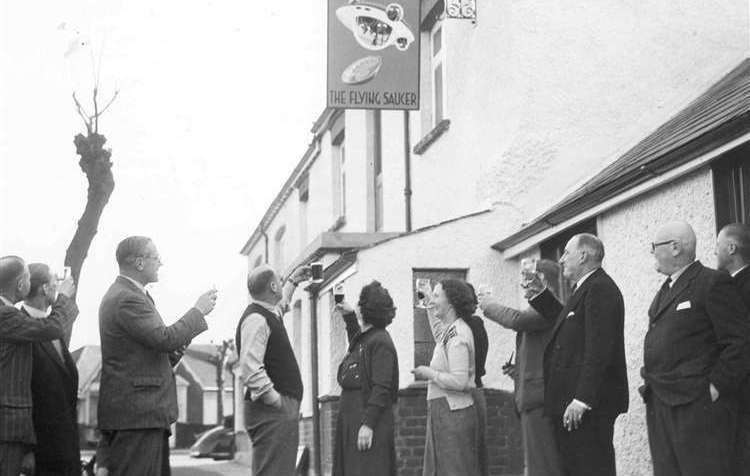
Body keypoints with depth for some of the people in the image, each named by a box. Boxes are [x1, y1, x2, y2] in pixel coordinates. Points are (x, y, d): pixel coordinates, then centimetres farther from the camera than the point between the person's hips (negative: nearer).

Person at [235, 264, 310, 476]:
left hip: (283, 412, 10)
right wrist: (277, 401, -20)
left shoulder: (269, 315, 17)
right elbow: (250, 370, -24)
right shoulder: (256, 319, -14)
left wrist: (292, 281, 54)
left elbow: (281, 302, 46)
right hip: (272, 412, -10)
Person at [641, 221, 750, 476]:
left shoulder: (713, 283, -7)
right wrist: (650, 378, 12)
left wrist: (715, 388, -16)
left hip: (697, 406, -8)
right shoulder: (665, 290, 20)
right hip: (659, 405, 8)